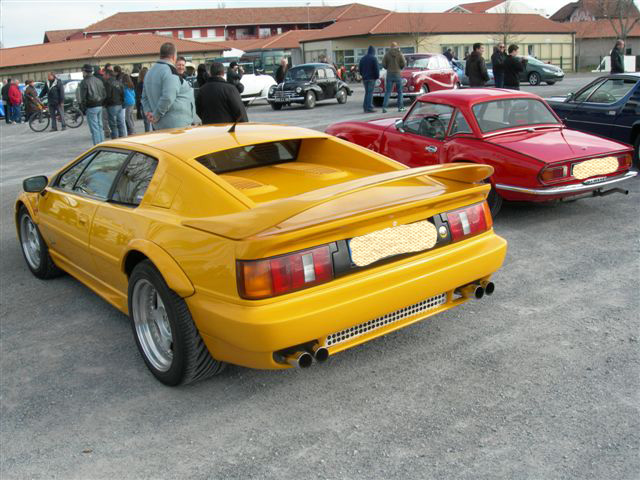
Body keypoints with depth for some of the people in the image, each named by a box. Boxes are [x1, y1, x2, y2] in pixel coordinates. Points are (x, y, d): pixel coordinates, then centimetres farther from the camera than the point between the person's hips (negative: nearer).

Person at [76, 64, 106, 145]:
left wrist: (83, 109, -4)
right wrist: (100, 103, 17)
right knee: (100, 126, 14)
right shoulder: (99, 80, 11)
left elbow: (83, 97, -12)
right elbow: (104, 94, 12)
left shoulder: (84, 82, -10)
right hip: (99, 106, 7)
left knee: (94, 128, -4)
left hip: (91, 108, -7)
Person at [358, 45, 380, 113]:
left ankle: (365, 107, 11)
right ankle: (369, 108, -10)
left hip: (364, 78, 6)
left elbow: (359, 68, 14)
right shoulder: (373, 58, -8)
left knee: (367, 93, 14)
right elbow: (376, 69, -10)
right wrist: (377, 76, 2)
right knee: (370, 93, -6)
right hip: (372, 78, -6)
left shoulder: (362, 59, 11)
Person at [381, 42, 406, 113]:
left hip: (389, 74, 1)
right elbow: (403, 63, -8)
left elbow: (383, 64, -4)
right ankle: (400, 107, 13)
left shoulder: (387, 54, -2)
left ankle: (384, 107, -10)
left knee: (387, 92, 2)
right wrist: (400, 68, 12)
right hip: (398, 74, -1)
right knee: (399, 91, 11)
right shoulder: (400, 54, -4)